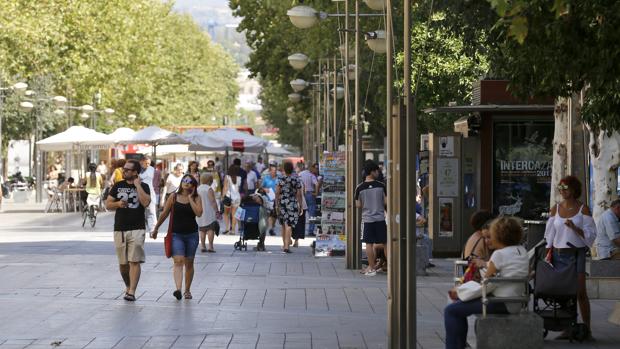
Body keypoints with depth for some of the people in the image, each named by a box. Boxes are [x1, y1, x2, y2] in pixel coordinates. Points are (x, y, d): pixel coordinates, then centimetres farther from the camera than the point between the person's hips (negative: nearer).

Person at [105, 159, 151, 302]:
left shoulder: (143, 187, 2)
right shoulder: (118, 186, 11)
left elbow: (146, 202, -16)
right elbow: (107, 204, 10)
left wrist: (137, 185, -12)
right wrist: (118, 204, -10)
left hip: (137, 229, -4)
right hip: (119, 229, 4)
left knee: (134, 261, -12)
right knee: (123, 263, 9)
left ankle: (131, 292, -14)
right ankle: (128, 286, 29)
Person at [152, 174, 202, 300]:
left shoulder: (196, 198, 2)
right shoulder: (173, 197, 1)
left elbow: (199, 213, -16)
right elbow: (164, 214, 10)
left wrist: (190, 198, -11)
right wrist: (155, 229, 16)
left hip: (191, 234, 2)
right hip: (176, 234, -1)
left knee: (189, 263, 10)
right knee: (178, 261, -16)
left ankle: (187, 290, 24)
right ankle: (178, 289, -29)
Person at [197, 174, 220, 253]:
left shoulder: (197, 189, 11)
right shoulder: (209, 189, -9)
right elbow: (213, 202, -14)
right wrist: (217, 211, -11)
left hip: (199, 213, 6)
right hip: (209, 213, -6)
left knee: (202, 230, 10)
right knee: (210, 229, -5)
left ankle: (202, 246, 8)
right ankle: (210, 246, -12)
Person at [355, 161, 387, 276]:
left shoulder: (360, 188, -4)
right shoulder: (381, 186, -6)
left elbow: (358, 205, 2)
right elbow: (386, 202, -3)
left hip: (367, 219, 0)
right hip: (380, 218, 0)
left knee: (369, 244, 5)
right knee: (384, 243, 10)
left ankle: (371, 268, 7)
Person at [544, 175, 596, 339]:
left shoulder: (583, 209, 0)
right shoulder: (555, 209, 10)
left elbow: (590, 234, -3)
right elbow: (549, 234, 12)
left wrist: (574, 228, -18)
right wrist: (548, 253, 4)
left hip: (577, 253, -3)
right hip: (559, 254, 3)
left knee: (580, 292, -7)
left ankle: (586, 328, 0)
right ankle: (567, 329, 6)